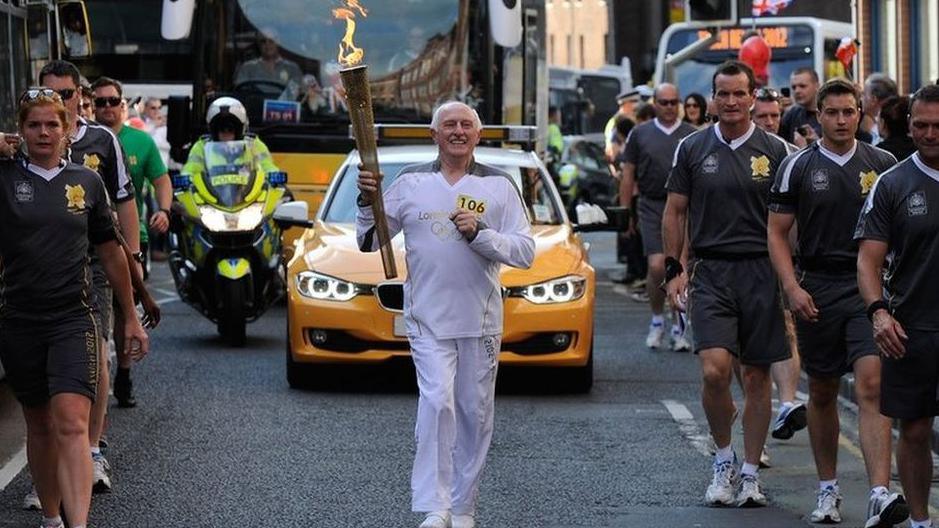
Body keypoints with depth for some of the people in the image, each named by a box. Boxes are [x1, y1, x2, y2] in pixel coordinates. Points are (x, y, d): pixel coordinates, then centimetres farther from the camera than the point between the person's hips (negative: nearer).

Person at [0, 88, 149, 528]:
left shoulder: (86, 182, 8)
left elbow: (110, 252, 15)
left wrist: (131, 317, 17)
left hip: (73, 318, 0)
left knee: (71, 423, -15)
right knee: (39, 424, 12)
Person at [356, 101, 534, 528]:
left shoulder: (499, 185, 5)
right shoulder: (410, 183, 7)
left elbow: (524, 252, -2)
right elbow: (369, 243, 9)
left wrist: (479, 233, -16)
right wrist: (367, 201, -9)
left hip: (481, 322, 1)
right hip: (428, 318, -1)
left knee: (475, 414, 6)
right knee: (437, 403, -17)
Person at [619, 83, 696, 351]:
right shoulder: (639, 134, 8)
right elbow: (628, 176, 9)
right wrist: (624, 211, 4)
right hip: (652, 208, -1)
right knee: (657, 267, -12)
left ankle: (678, 328, 11)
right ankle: (657, 320, 10)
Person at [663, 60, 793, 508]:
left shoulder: (775, 151, 4)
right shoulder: (692, 149, 6)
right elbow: (675, 212, 10)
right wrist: (674, 269, 2)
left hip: (761, 272, 0)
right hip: (710, 271, 0)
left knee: (757, 375, 4)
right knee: (714, 370, -15)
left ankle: (751, 473, 14)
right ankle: (724, 459, 7)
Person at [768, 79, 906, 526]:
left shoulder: (883, 164, 5)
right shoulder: (798, 166, 3)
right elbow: (777, 232, 3)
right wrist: (792, 288, -8)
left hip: (869, 288, -1)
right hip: (818, 290, 1)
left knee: (871, 386, -15)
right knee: (822, 392, 11)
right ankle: (828, 490, 26)